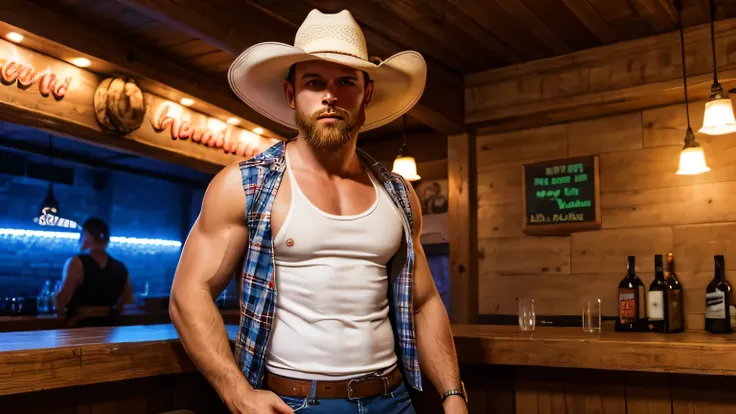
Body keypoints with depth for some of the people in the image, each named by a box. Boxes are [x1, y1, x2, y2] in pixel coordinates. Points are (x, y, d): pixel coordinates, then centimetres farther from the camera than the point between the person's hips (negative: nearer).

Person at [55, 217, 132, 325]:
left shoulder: (77, 263, -12)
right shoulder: (120, 268, 3)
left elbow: (62, 298, -19)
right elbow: (127, 302, 9)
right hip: (106, 327, 4)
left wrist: (60, 313, 0)